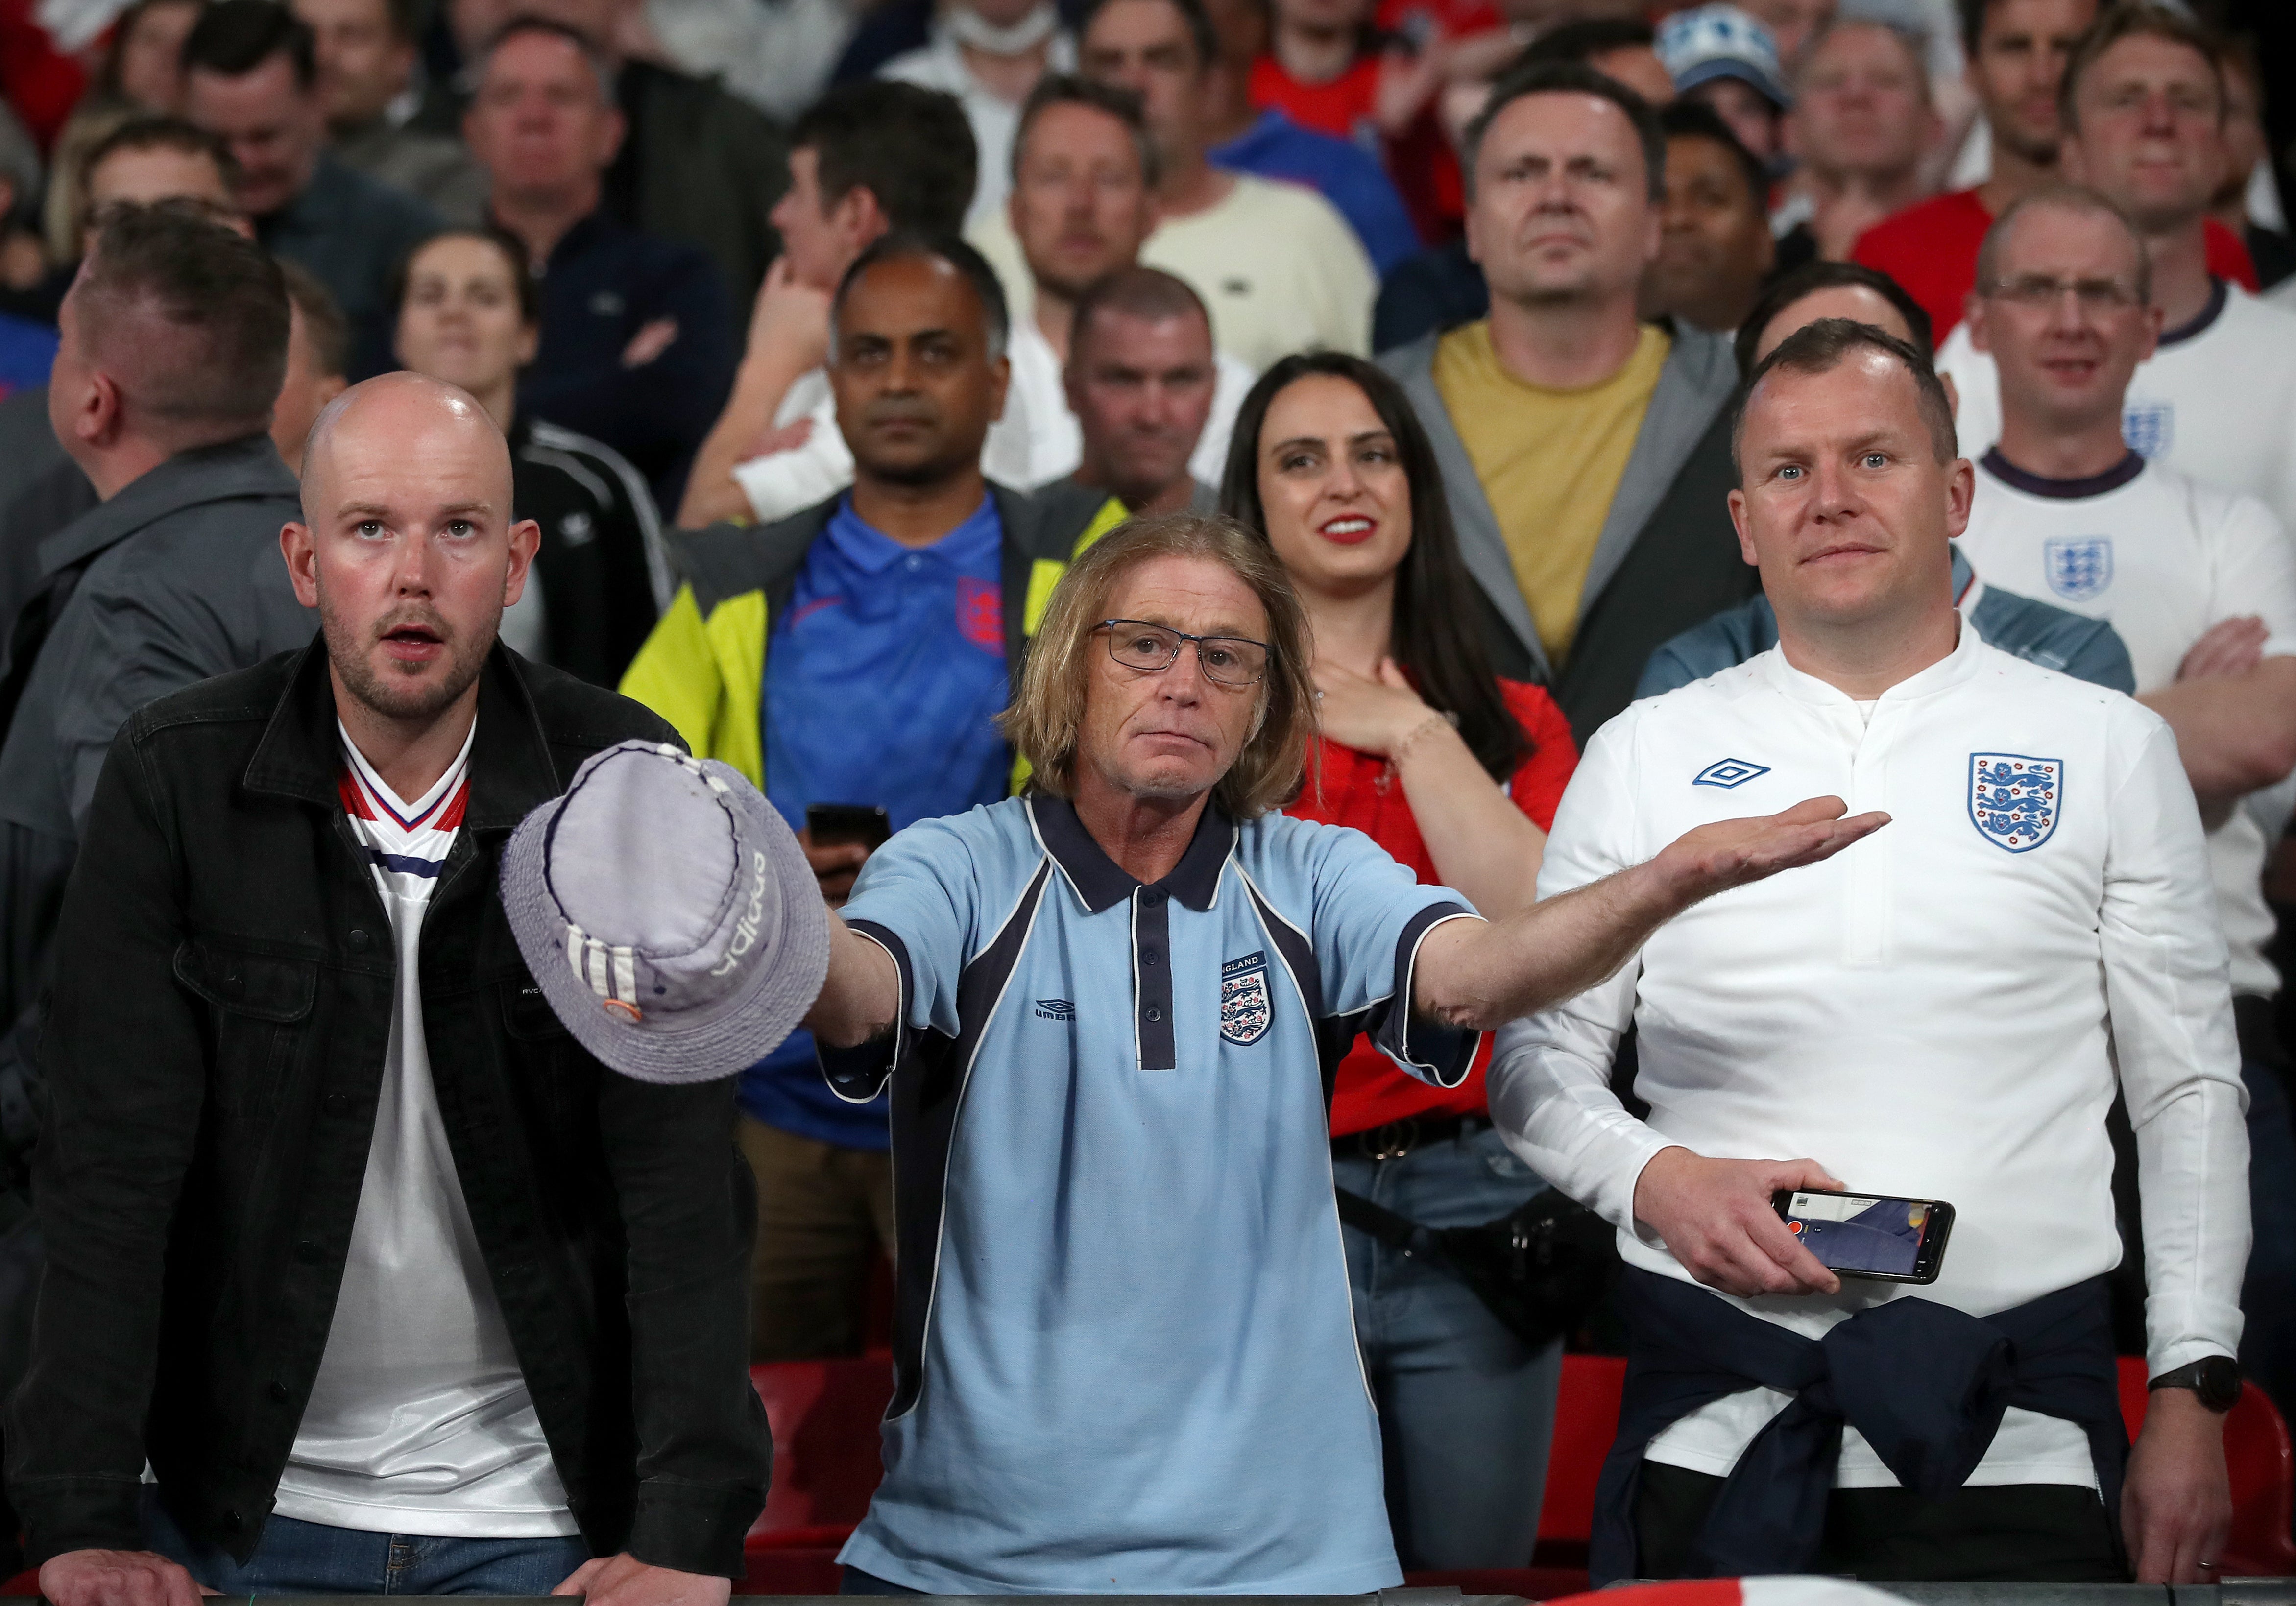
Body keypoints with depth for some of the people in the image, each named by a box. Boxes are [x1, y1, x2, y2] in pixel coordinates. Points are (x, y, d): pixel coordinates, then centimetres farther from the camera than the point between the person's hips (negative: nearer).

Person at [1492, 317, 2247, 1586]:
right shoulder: (1644, 756, 11)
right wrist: (1653, 1178, -8)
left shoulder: (2110, 751, 9)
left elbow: (2187, 1096, 9)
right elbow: (1538, 1059, 13)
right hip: (1717, 1427, 1)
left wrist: (2189, 1400, 1)